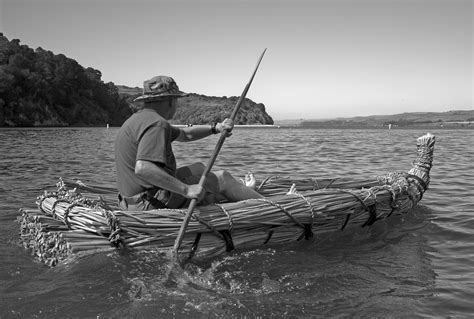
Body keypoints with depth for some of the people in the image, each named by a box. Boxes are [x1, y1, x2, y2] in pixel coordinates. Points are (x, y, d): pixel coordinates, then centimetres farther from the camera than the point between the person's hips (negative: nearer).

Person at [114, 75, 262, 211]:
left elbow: (184, 134, 21)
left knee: (198, 168, 27)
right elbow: (142, 168, -35)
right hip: (153, 203, -10)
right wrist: (186, 189, -34)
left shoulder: (141, 118, 14)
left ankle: (242, 192, 47)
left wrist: (216, 128, 9)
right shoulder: (156, 124, -20)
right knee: (222, 178, 1)